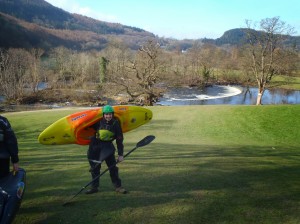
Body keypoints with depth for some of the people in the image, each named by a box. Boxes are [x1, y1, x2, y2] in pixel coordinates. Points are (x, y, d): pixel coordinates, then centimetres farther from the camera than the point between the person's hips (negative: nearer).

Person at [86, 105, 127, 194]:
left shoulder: (116, 124, -12)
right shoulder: (99, 122, -14)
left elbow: (119, 140, -8)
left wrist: (120, 154, -10)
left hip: (107, 146, 0)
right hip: (95, 146, 1)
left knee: (112, 166, -2)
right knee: (95, 167, 8)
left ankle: (118, 186, 11)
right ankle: (94, 187, 22)